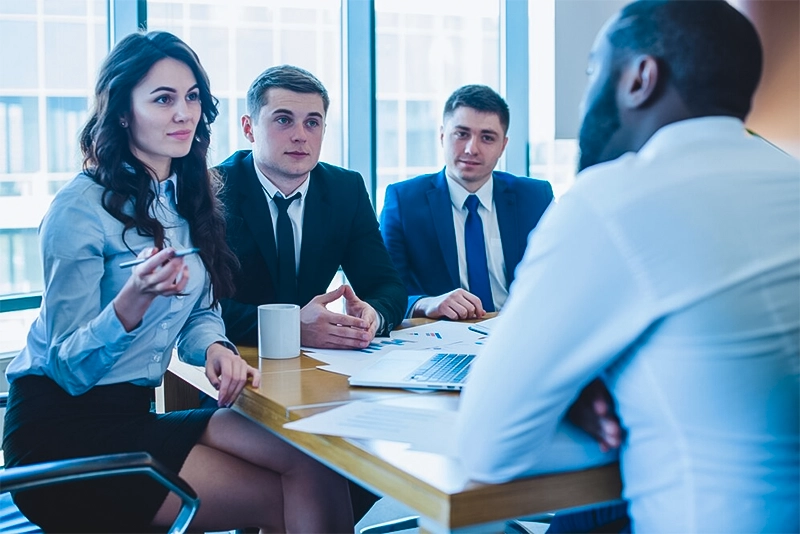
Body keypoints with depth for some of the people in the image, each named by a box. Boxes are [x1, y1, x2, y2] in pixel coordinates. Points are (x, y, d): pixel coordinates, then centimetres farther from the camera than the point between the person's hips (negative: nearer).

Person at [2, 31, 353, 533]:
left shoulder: (187, 197, 9)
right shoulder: (81, 208, -14)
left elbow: (200, 313, 14)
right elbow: (68, 367, -15)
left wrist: (215, 348, -11)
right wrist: (134, 299, -33)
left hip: (133, 415, 7)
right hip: (63, 427, -7)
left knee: (318, 469, -13)